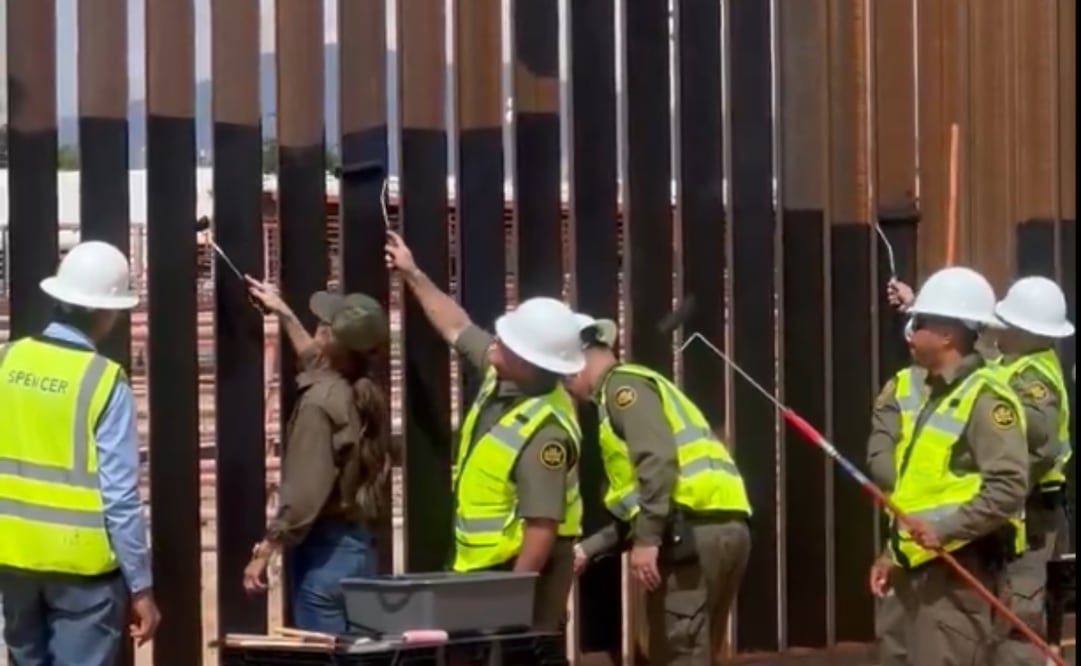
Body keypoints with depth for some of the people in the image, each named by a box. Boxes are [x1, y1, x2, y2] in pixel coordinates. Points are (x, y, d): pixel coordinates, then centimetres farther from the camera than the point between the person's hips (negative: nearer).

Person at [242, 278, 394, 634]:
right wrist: (284, 314, 40)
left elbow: (305, 491, -22)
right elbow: (318, 360, 33)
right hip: (359, 543, 8)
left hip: (325, 549, -8)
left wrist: (266, 549, -14)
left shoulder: (320, 400, -17)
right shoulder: (366, 394, 8)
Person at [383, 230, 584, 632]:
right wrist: (413, 275, 23)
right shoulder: (503, 375, -2)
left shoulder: (544, 432, -29)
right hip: (486, 562, 10)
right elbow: (458, 328, 18)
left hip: (523, 566, -10)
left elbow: (543, 527, -29)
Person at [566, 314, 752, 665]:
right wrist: (589, 548, 28)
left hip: (693, 530, -10)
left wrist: (647, 540, -20)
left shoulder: (623, 384, 0)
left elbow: (658, 459, -17)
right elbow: (637, 502, 28)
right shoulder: (633, 385, 30)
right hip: (724, 527, 10)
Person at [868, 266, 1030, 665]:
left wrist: (947, 528, -27)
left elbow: (1010, 486, -22)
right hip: (925, 568, 10)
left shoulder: (985, 397, -12)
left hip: (961, 571, -10)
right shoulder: (938, 395, 19)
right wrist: (896, 554, 18)